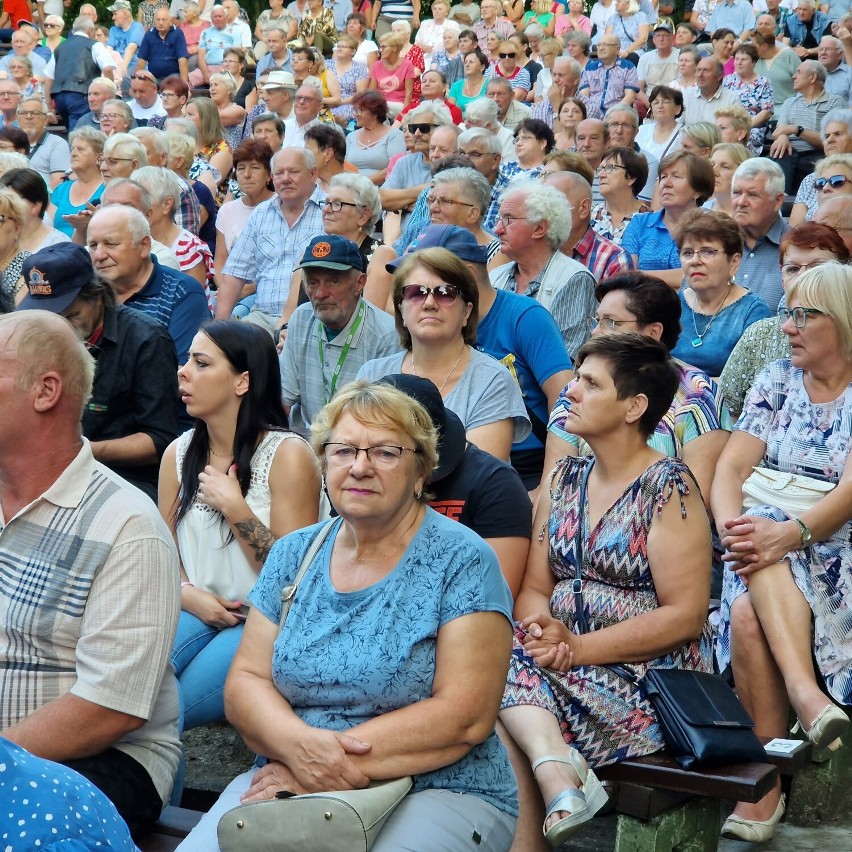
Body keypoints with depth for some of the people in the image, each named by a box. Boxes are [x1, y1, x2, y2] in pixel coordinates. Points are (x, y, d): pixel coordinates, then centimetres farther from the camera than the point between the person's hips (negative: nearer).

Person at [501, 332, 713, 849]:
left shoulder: (668, 488, -7)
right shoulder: (566, 478, 13)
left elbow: (686, 615, -13)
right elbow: (535, 586, 10)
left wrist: (579, 647, -17)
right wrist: (540, 627, -13)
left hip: (650, 678, -6)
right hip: (564, 661, 6)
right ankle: (553, 763, -37)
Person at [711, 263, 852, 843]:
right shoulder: (778, 380, 14)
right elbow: (730, 468, 5)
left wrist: (792, 533, -30)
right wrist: (732, 526, -17)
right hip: (768, 539, 4)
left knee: (752, 610, -34)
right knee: (747, 614, -34)